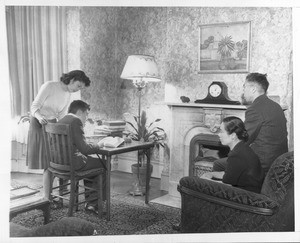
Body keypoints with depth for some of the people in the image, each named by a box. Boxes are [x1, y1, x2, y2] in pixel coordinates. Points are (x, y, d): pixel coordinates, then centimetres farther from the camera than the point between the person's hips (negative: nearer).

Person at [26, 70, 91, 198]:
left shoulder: (68, 95, 5)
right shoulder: (49, 86, -16)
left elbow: (61, 117, 8)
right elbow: (34, 107, -18)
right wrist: (40, 117, -40)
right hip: (39, 124, -6)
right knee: (48, 163, -9)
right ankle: (47, 198, 0)